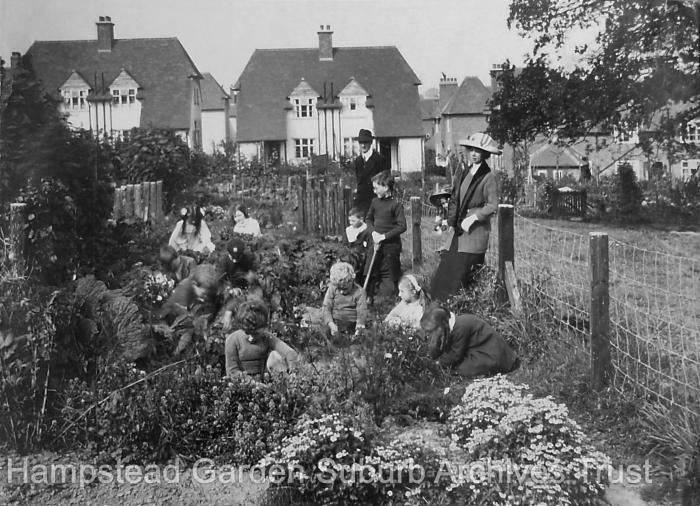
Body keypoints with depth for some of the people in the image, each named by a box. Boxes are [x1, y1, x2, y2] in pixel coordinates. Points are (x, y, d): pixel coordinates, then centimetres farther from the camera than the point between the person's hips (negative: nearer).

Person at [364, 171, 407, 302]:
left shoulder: (396, 205, -11)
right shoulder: (375, 201, 5)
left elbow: (402, 226, -15)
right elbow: (368, 219, 17)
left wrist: (384, 236, -17)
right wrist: (374, 232, -1)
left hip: (391, 245, -5)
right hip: (376, 243, 6)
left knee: (389, 276, 2)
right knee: (371, 274, 8)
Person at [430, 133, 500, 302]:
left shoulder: (488, 178, -7)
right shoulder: (462, 174, 14)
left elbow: (493, 206, -12)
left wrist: (474, 217, -18)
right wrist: (451, 223, 6)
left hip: (476, 230, -6)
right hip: (459, 230, 7)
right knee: (448, 268, 4)